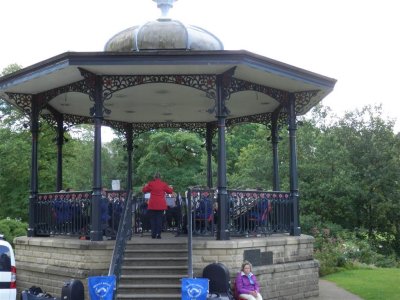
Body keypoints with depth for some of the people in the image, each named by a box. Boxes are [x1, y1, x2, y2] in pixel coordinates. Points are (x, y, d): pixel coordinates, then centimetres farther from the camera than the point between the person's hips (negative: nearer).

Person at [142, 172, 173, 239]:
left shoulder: (150, 184, -2)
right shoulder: (164, 184, -2)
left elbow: (144, 190, 9)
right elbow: (170, 191, 6)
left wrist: (146, 185, 25)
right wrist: (169, 187, 25)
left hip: (152, 205, 0)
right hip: (161, 205, 0)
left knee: (153, 219, 8)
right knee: (159, 219, 2)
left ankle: (153, 234, 6)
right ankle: (158, 234, -4)